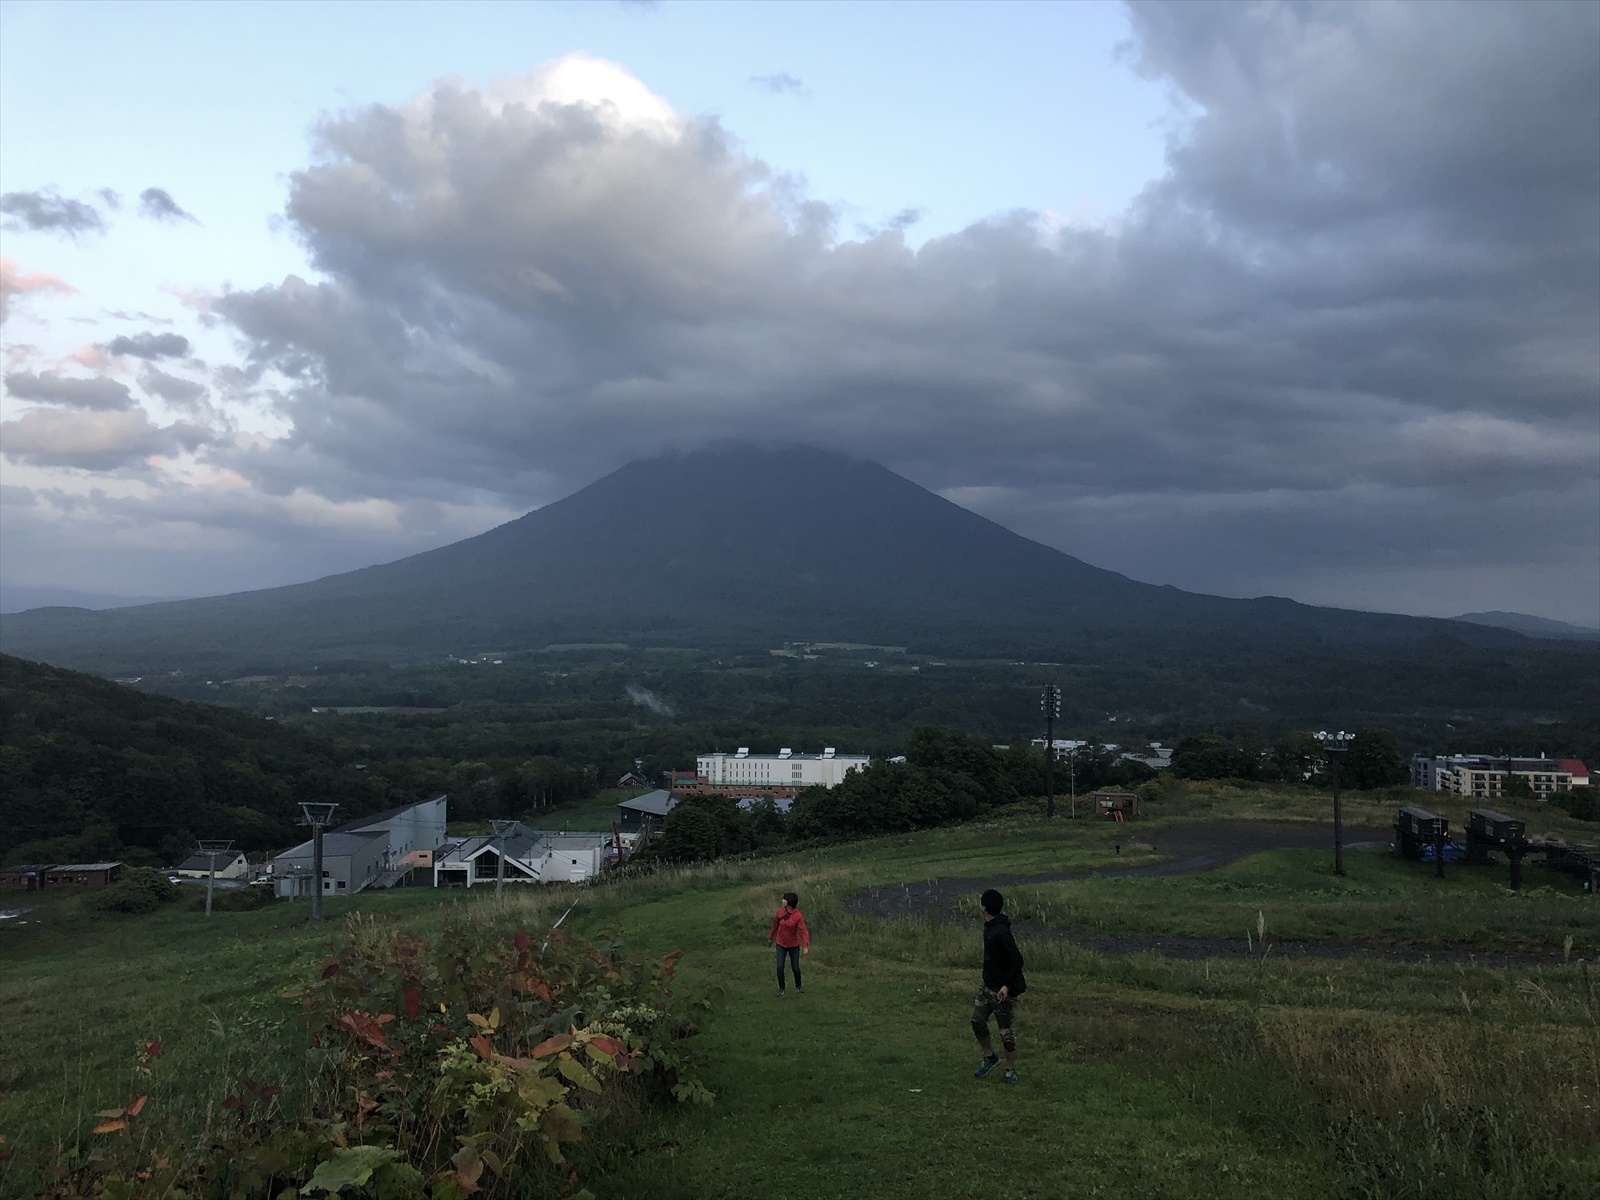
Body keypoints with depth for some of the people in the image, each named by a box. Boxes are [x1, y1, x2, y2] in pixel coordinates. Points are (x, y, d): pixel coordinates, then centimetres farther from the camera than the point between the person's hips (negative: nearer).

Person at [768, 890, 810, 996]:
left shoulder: (798, 916, -23)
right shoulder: (780, 911, -12)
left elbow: (804, 932, -27)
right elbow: (775, 925, 4)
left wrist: (805, 946, -40)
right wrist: (770, 938, 17)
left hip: (794, 945, -2)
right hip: (781, 944, 2)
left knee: (795, 968, 5)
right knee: (780, 967, -3)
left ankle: (798, 986, 32)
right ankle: (781, 988, 16)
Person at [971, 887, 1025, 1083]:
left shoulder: (1001, 932, -26)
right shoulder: (989, 926, 3)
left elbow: (1017, 961, -29)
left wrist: (1007, 986, -29)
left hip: (1002, 990, -9)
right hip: (988, 986, 9)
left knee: (1005, 1029, 4)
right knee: (977, 1021, 10)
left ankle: (1010, 1069, 21)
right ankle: (990, 1057, 30)